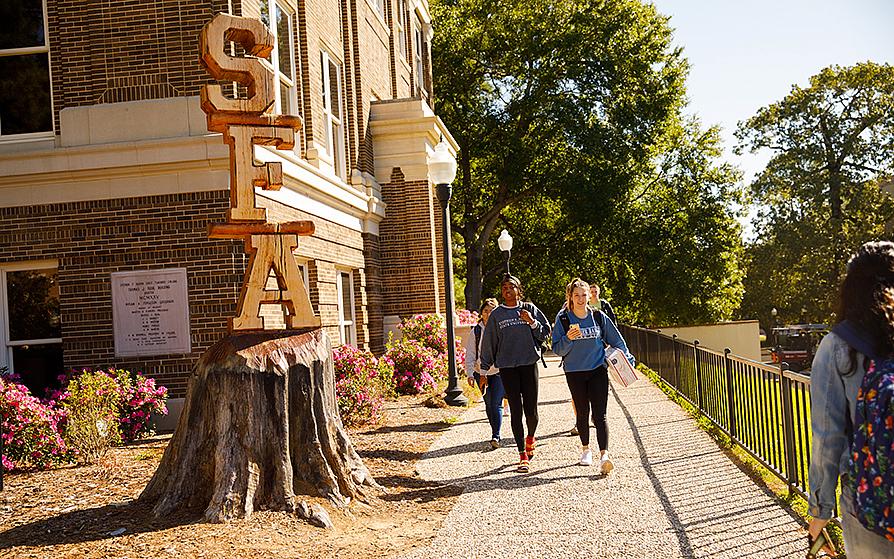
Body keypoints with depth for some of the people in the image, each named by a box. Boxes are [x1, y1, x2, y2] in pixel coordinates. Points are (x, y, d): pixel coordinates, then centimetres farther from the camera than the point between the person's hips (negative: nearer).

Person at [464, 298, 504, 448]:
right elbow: (470, 355, 4)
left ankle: (496, 436, -11)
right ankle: (496, 434, 24)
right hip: (481, 373, 3)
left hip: (499, 372, -3)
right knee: (489, 405, 10)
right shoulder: (475, 332, 3)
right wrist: (470, 374, -4)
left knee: (496, 404, -11)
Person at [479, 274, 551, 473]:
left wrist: (532, 322, -11)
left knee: (531, 411, -1)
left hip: (529, 364, 0)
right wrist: (485, 370, 9)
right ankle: (523, 455, 6)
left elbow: (545, 332, 7)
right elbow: (488, 343, 9)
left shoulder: (529, 309, 7)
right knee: (516, 411, -2)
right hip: (507, 367, 0)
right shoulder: (496, 315, 6)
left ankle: (530, 438, 32)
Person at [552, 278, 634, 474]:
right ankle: (585, 449, 31)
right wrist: (568, 338, -22)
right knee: (582, 413, 11)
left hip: (598, 370, 0)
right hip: (574, 372, 0)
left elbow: (616, 339, 12)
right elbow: (557, 349, -4)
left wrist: (627, 358, 11)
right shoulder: (563, 319, -3)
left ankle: (604, 455, -17)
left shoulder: (598, 316, 1)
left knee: (599, 414, -10)